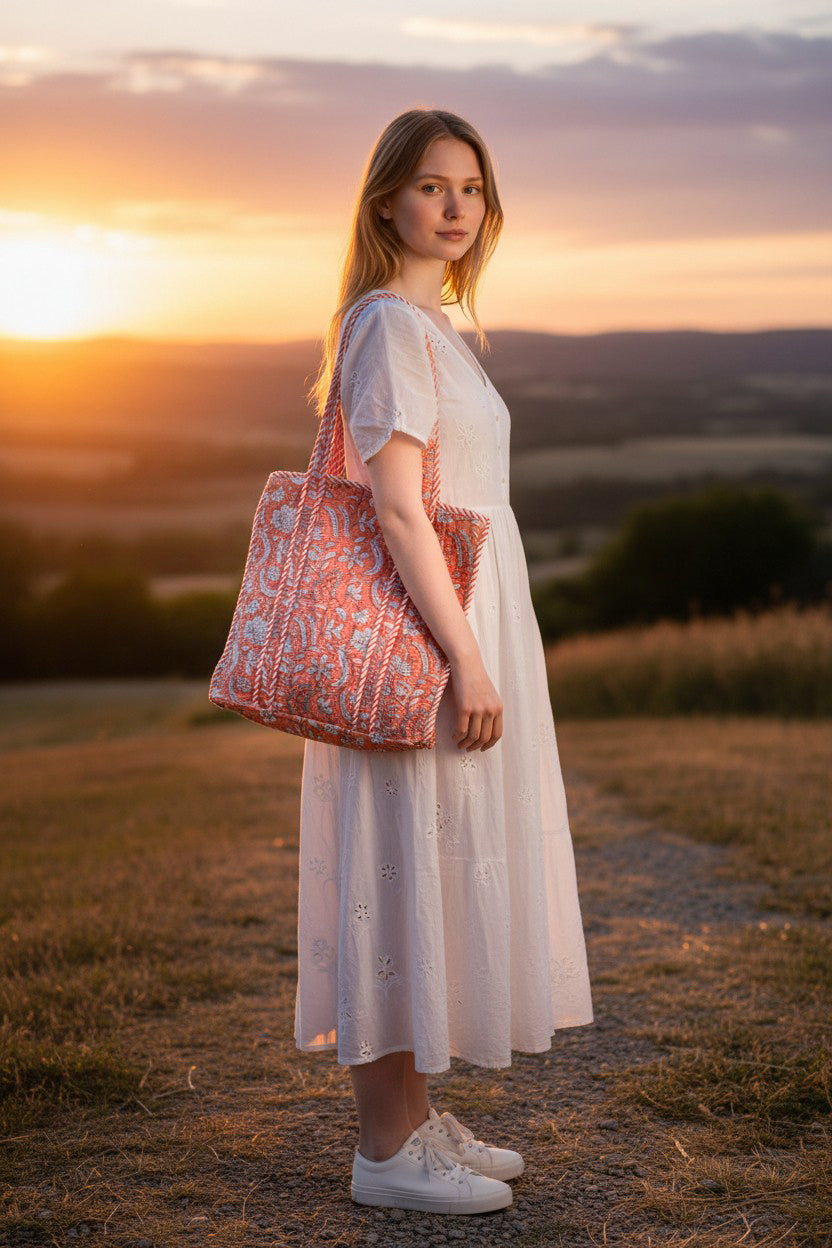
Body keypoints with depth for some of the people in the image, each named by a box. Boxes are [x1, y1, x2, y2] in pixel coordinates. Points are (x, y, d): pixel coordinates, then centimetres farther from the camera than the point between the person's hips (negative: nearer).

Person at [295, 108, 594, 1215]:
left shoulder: (432, 326, 17)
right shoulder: (391, 327, -13)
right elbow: (396, 508, -20)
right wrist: (466, 659, -22)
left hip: (455, 629, 10)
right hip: (423, 638, -10)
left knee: (444, 870, 13)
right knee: (406, 867, -4)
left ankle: (415, 1115, 24)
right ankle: (387, 1146, 5)